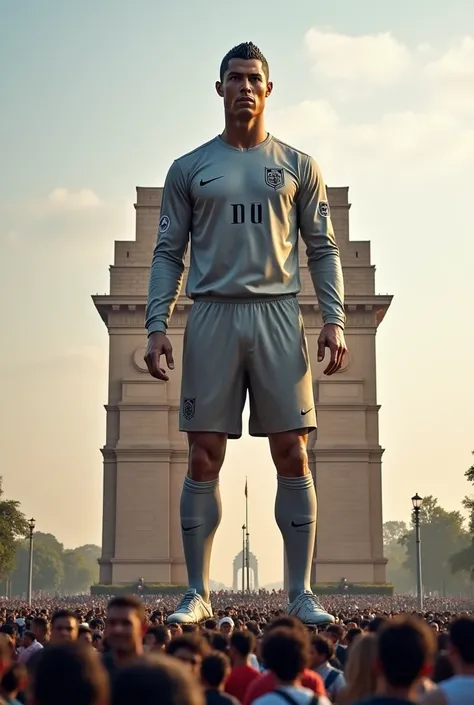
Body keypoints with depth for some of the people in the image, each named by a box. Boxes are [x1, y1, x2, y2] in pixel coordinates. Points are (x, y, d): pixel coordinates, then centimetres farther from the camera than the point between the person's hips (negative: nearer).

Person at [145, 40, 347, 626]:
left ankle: (301, 594, 5)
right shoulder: (189, 169, 11)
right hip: (212, 315, 0)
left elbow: (323, 249, 10)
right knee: (204, 459, -1)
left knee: (292, 456, -2)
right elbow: (168, 253, 9)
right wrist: (157, 325, -3)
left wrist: (334, 320, -2)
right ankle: (197, 594, 7)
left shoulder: (297, 167, 11)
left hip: (278, 315, 0)